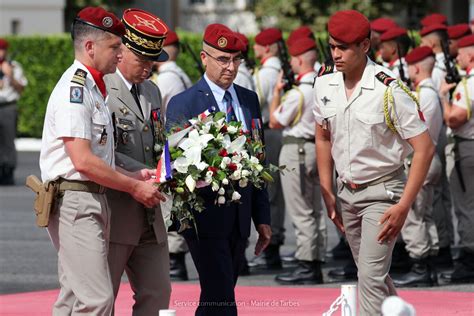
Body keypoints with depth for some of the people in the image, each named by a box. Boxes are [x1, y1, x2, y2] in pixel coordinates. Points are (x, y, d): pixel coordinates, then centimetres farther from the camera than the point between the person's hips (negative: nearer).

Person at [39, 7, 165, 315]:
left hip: (93, 201, 11)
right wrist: (134, 187, -12)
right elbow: (83, 161, -19)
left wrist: (131, 175, 9)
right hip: (75, 200, -11)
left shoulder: (93, 89, 20)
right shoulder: (74, 89, -13)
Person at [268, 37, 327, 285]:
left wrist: (277, 92, -2)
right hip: (317, 147, 9)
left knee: (301, 212, -5)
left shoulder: (298, 92, -18)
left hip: (296, 148, -9)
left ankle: (305, 266, -4)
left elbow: (275, 122, -9)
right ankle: (316, 265, 16)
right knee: (315, 210, 12)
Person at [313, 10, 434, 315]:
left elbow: (424, 148, -17)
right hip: (347, 191, 6)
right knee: (370, 270, 16)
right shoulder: (325, 84, -2)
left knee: (371, 275, -13)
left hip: (382, 191, -6)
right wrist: (327, 192, 11)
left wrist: (403, 206, -19)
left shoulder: (390, 90, -20)